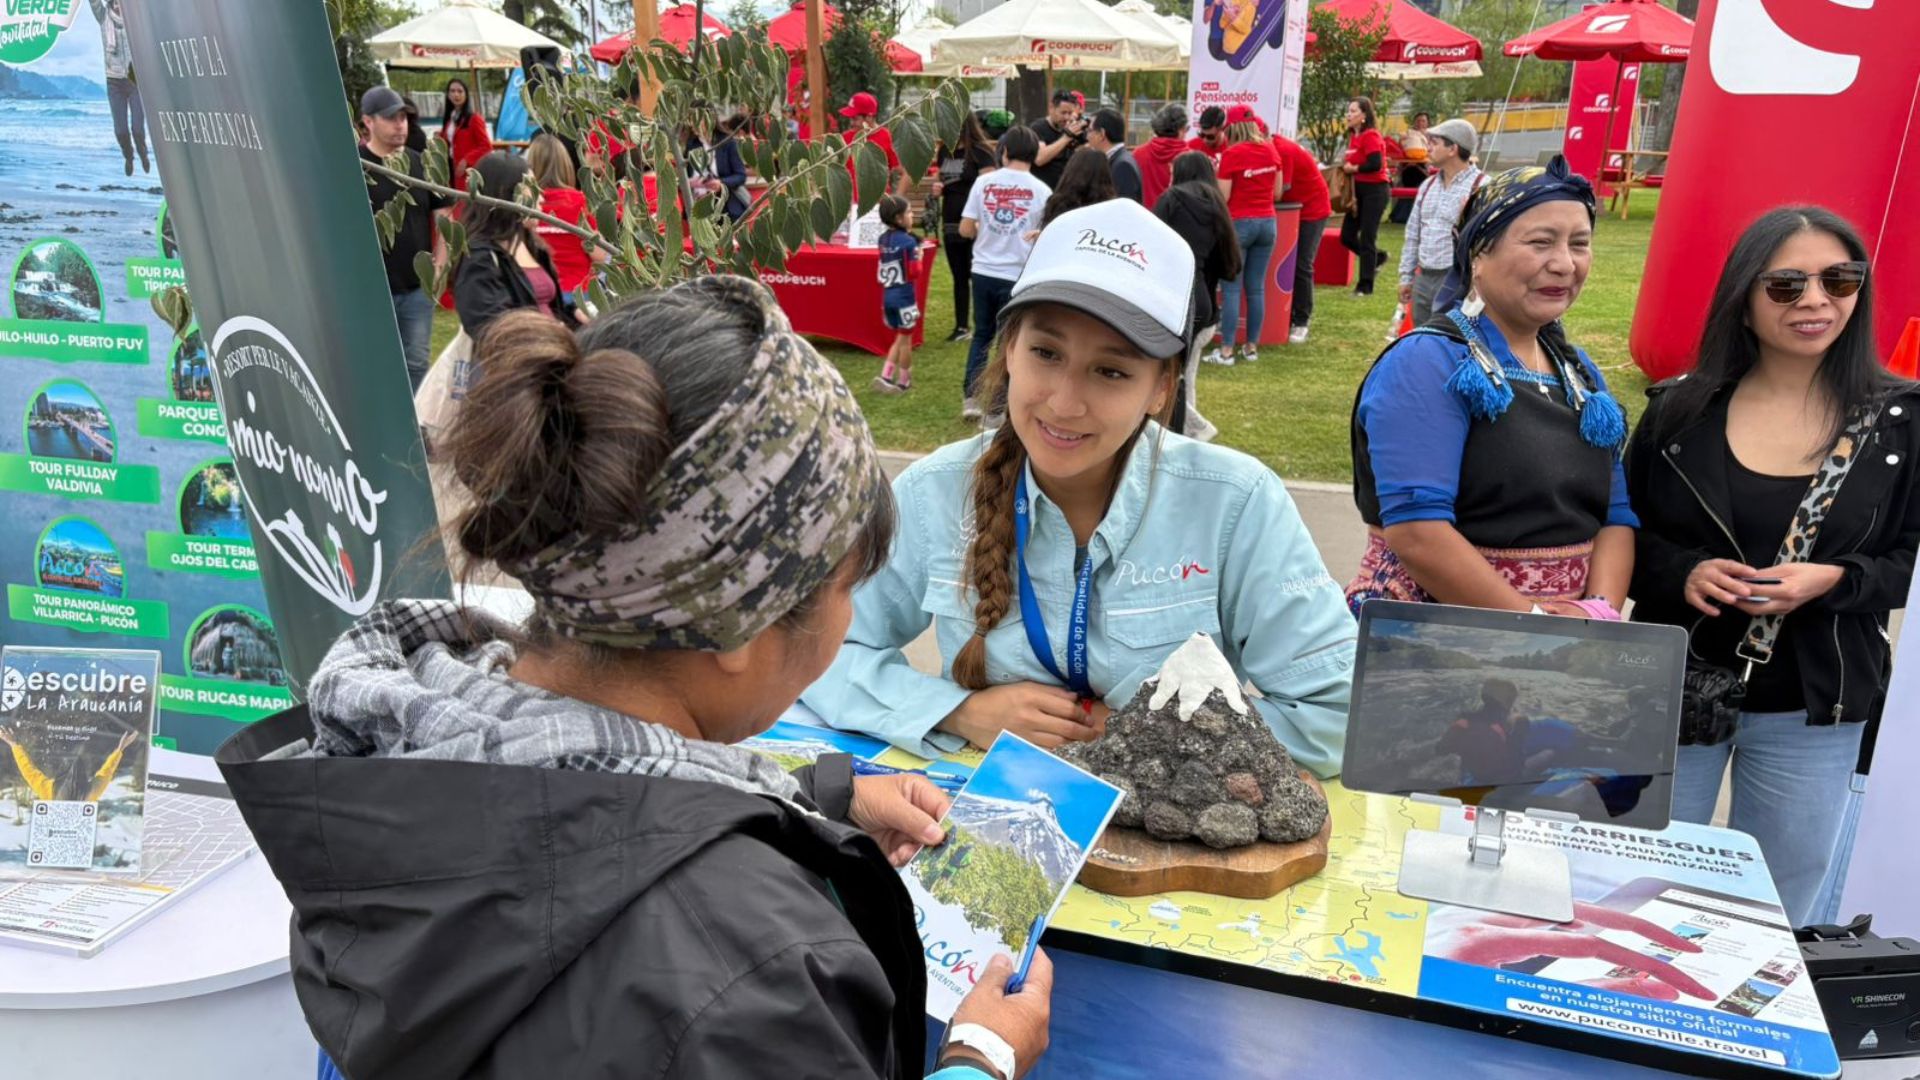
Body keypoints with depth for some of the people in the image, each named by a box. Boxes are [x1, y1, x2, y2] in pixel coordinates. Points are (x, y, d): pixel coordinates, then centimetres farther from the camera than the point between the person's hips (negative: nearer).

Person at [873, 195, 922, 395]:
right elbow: (914, 273, -17)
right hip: (904, 297, -7)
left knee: (900, 338, 18)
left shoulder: (883, 239, 6)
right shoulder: (909, 241, -16)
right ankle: (904, 381, 18)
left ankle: (886, 376, 9)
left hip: (887, 297, 7)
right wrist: (918, 258, 0)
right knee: (906, 339, 7)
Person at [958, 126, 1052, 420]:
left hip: (983, 272, 2)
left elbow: (965, 229, -1)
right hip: (1018, 276, -2)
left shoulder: (984, 182, -1)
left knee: (982, 334, 17)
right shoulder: (1041, 190, -5)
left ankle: (972, 397, 12)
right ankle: (996, 407, 8)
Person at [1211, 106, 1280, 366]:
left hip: (1238, 224, -5)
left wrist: (1218, 175, 7)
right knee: (1256, 288, 9)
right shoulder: (1270, 150, 5)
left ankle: (1226, 351, -4)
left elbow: (1222, 197, -12)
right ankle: (1251, 347, 14)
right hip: (1267, 223, 5)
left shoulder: (1232, 154, -12)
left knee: (1232, 288, -3)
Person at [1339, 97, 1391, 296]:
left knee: (1366, 238, -5)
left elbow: (1375, 164, -24)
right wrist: (1346, 167, 0)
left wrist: (1353, 169, -14)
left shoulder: (1371, 136, -14)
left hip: (1374, 190, -8)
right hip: (1359, 190, 8)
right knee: (1347, 236, 7)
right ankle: (1376, 257, 32)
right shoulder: (1354, 137, 11)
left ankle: (1365, 285, 2)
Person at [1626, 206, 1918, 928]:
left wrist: (1833, 581, -18)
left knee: (1782, 920, 16)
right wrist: (1683, 572, -18)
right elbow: (1623, 534, 1)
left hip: (1814, 709, 0)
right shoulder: (1680, 409, -3)